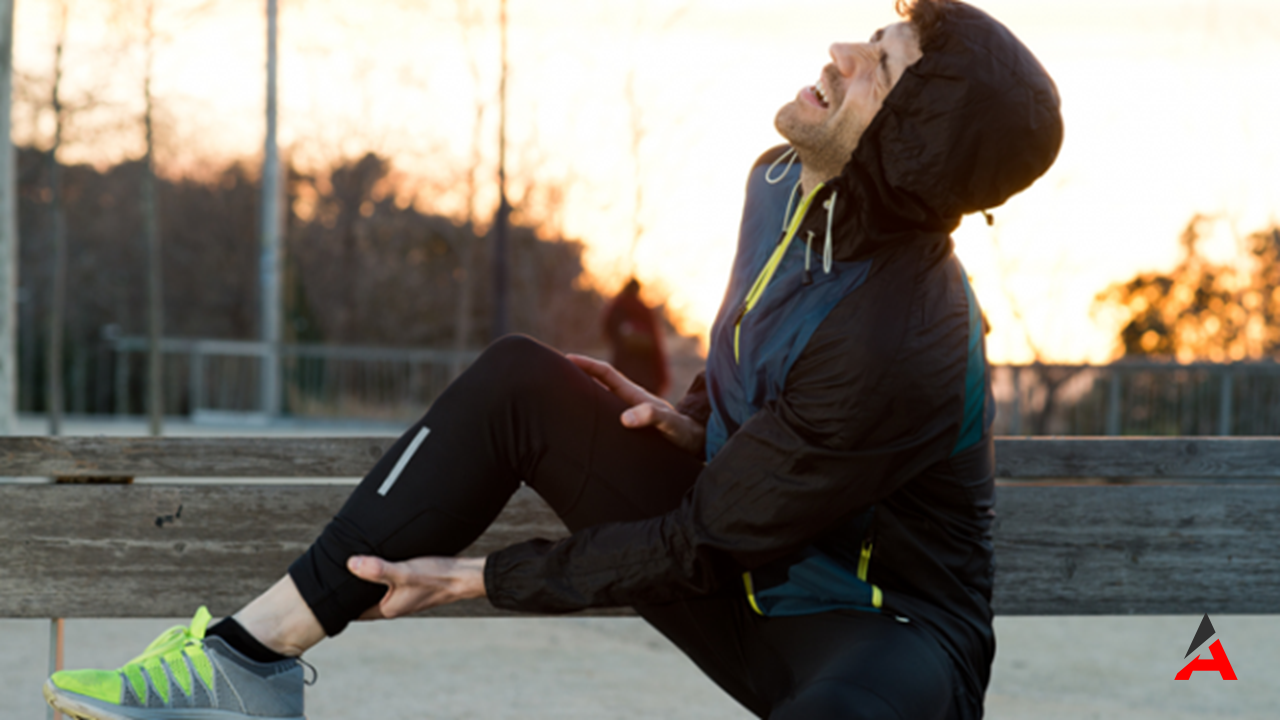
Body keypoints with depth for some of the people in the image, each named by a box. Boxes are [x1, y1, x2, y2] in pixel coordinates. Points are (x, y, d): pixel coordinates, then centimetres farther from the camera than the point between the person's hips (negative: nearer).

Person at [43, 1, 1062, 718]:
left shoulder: (897, 346, -31)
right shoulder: (782, 186, -4)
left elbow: (700, 549, -22)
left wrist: (474, 577, -14)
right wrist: (687, 420, 2)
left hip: (888, 631, -9)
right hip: (747, 583, 9)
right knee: (517, 379, -2)